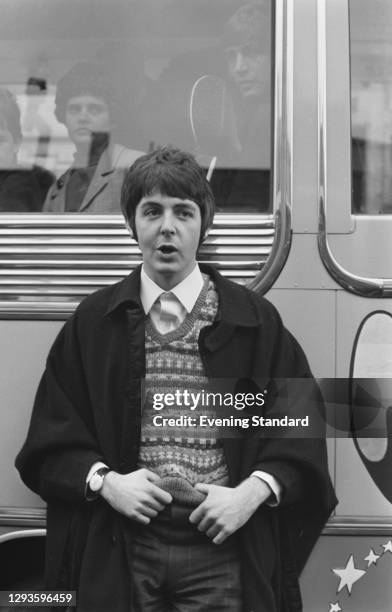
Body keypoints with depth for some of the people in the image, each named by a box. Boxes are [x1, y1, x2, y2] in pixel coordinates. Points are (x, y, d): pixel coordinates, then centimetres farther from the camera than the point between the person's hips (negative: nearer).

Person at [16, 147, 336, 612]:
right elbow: (49, 440, 6)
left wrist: (252, 492, -11)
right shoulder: (92, 322, 5)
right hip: (120, 553, 1)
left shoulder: (255, 321, 3)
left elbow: (301, 430, 2)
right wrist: (106, 481, -10)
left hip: (223, 548, 0)